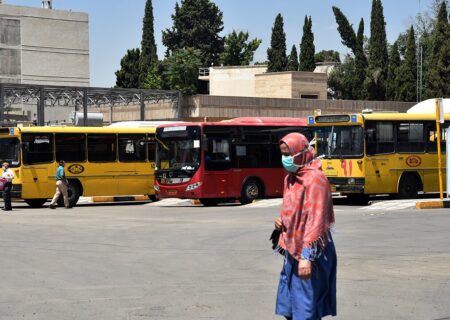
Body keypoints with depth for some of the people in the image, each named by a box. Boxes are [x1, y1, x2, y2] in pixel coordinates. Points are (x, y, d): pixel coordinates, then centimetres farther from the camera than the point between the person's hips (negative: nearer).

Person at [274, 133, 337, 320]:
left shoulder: (314, 178, -14)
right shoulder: (291, 178, 13)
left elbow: (316, 220, -20)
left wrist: (306, 256, -25)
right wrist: (281, 224, 2)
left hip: (309, 253, -9)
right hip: (293, 250, 9)